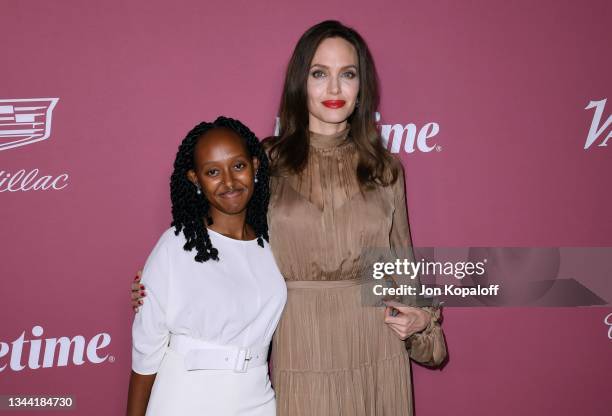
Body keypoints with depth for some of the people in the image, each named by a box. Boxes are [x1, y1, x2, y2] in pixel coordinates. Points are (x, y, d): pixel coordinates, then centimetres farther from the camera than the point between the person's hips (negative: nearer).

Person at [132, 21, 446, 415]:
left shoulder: (385, 169, 4)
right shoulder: (265, 163, -3)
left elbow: (401, 264, 12)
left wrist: (421, 317, -3)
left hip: (374, 361, 2)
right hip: (297, 358, -2)